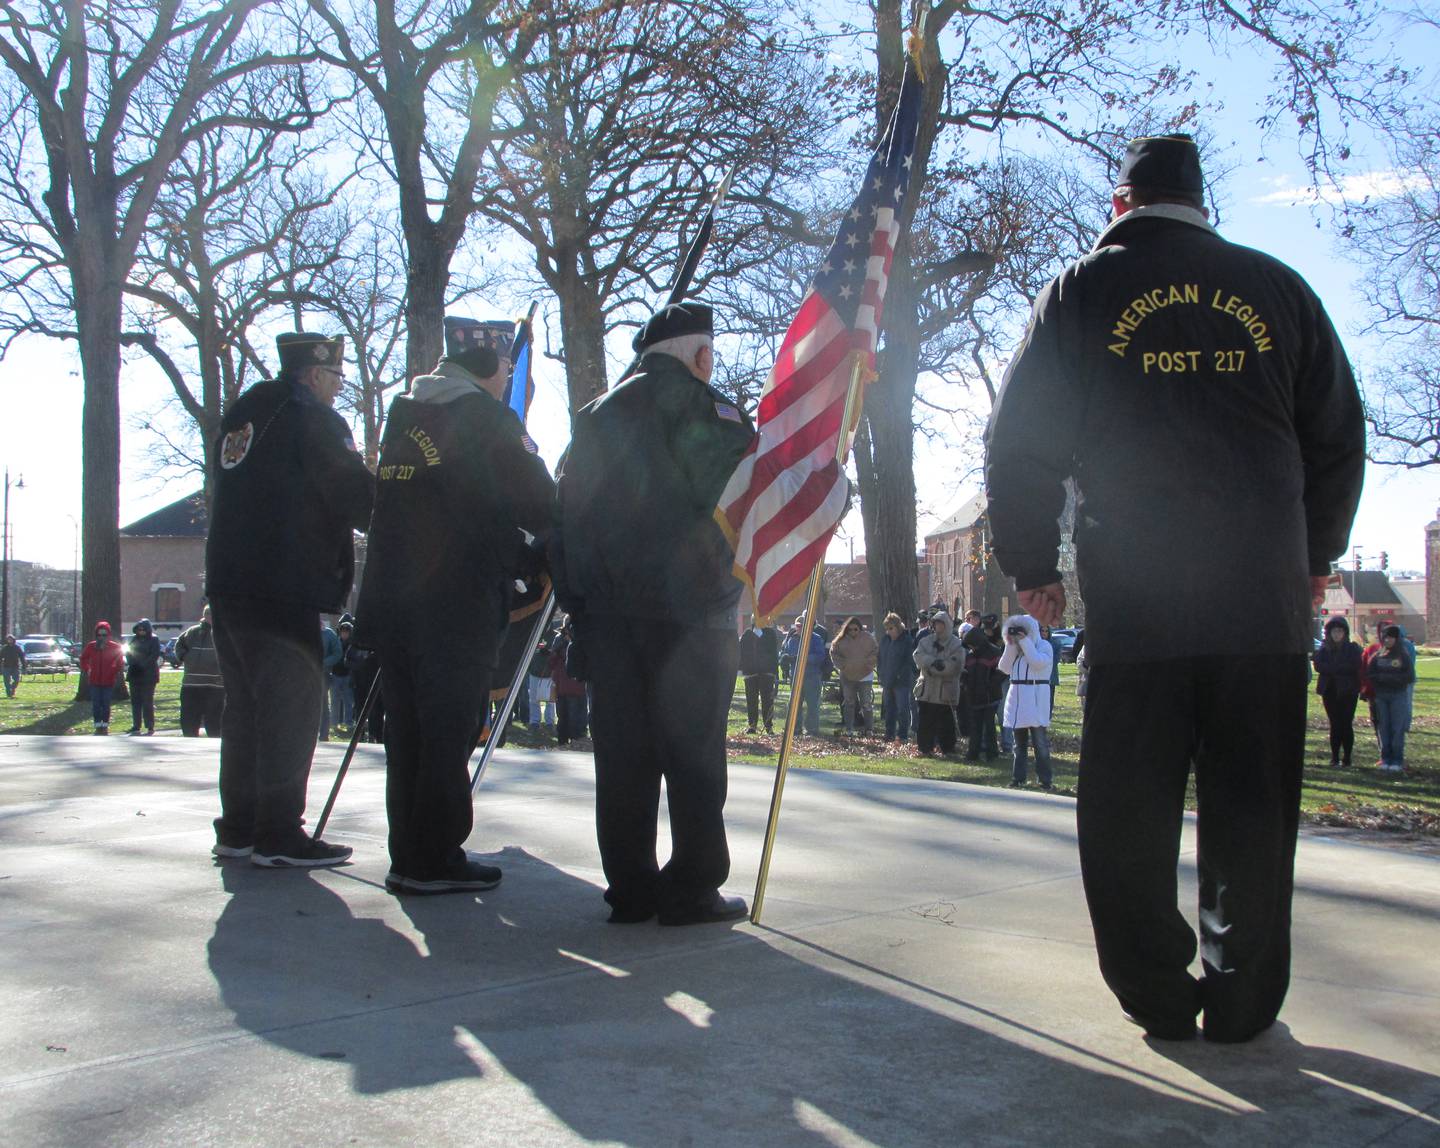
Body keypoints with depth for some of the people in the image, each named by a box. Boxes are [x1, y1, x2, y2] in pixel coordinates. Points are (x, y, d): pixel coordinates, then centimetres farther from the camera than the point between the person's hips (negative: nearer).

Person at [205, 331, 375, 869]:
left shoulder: (240, 415, 19)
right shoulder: (313, 418, -6)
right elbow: (354, 496, -12)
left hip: (227, 580, 9)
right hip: (283, 587, -8)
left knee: (245, 703, 13)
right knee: (290, 703, -6)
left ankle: (237, 829, 17)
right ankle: (278, 836, -6)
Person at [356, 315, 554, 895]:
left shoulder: (401, 414, 15)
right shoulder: (489, 418, -8)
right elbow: (538, 505, -11)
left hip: (391, 596, 7)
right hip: (457, 605, -7)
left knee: (408, 732, 12)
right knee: (449, 732, -1)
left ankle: (409, 856, 18)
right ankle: (434, 861, 3)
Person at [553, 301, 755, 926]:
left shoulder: (596, 414, 20)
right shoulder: (695, 402, -1)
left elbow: (568, 507, 17)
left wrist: (575, 593, 16)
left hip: (604, 603, 6)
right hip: (684, 601, -6)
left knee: (621, 749, 7)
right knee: (693, 747, -2)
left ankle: (630, 887, 9)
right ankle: (693, 888, -1)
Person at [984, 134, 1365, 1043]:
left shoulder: (1083, 292, 6)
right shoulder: (1275, 288, 10)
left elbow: (1020, 442, 4)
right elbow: (1339, 434, 15)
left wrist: (1033, 567, 12)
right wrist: (1316, 556, 25)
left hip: (1134, 599, -1)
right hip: (1267, 594, 2)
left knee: (1130, 806, 7)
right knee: (1253, 807, 8)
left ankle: (1158, 995, 12)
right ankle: (1243, 999, 14)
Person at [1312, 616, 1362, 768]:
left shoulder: (1352, 649, 1)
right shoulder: (1324, 648, 7)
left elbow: (1354, 666, -12)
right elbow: (1318, 666, -7)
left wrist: (1332, 669, -11)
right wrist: (1341, 669, -13)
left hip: (1348, 691, -2)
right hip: (1330, 691, 2)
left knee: (1346, 724, -3)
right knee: (1335, 725, 5)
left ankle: (1347, 759, 2)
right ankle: (1335, 758, 8)